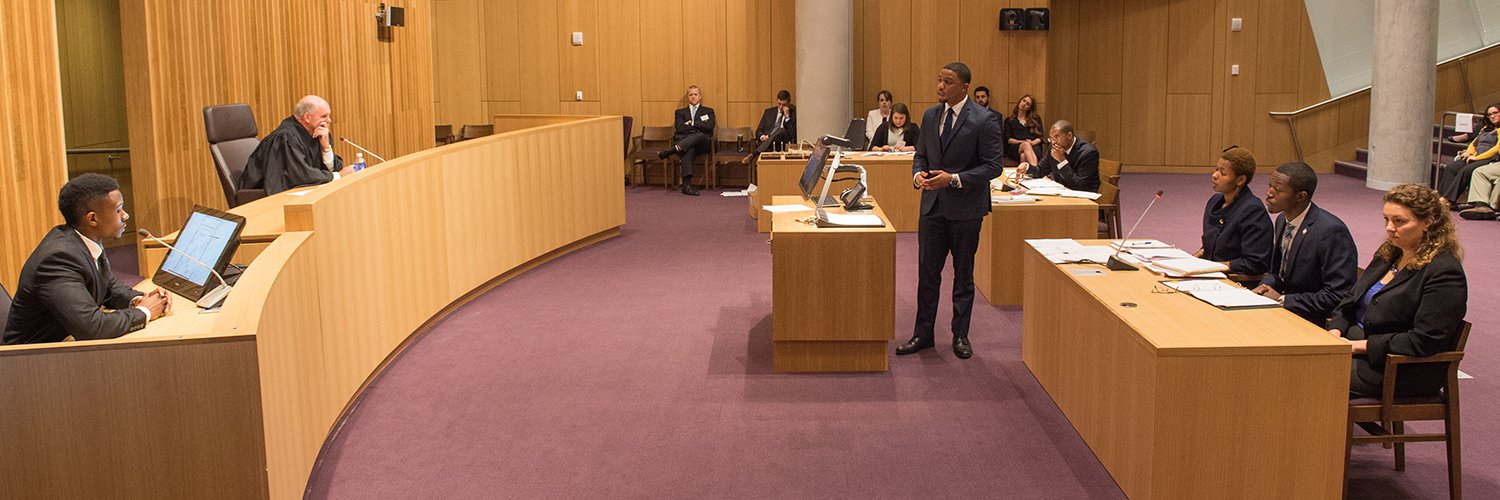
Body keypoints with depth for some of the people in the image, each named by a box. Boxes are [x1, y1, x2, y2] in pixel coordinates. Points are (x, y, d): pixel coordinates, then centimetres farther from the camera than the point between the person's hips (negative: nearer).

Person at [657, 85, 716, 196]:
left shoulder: (708, 111, 24)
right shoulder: (680, 112, 24)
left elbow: (710, 126, 2)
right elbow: (679, 129, 3)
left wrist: (692, 123, 0)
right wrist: (699, 126, -2)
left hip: (702, 144, 1)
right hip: (684, 140, 0)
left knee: (699, 135, -39)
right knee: (689, 150, -39)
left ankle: (671, 150, -50)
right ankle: (686, 184, -49)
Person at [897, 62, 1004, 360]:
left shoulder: (984, 120, -11)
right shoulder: (930, 116, 7)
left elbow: (992, 166, -12)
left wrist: (955, 179, -21)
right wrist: (917, 174, -7)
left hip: (965, 208, -4)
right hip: (933, 205, 5)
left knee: (963, 274, 9)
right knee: (927, 272, 7)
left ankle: (960, 335, 20)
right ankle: (923, 334, 17)